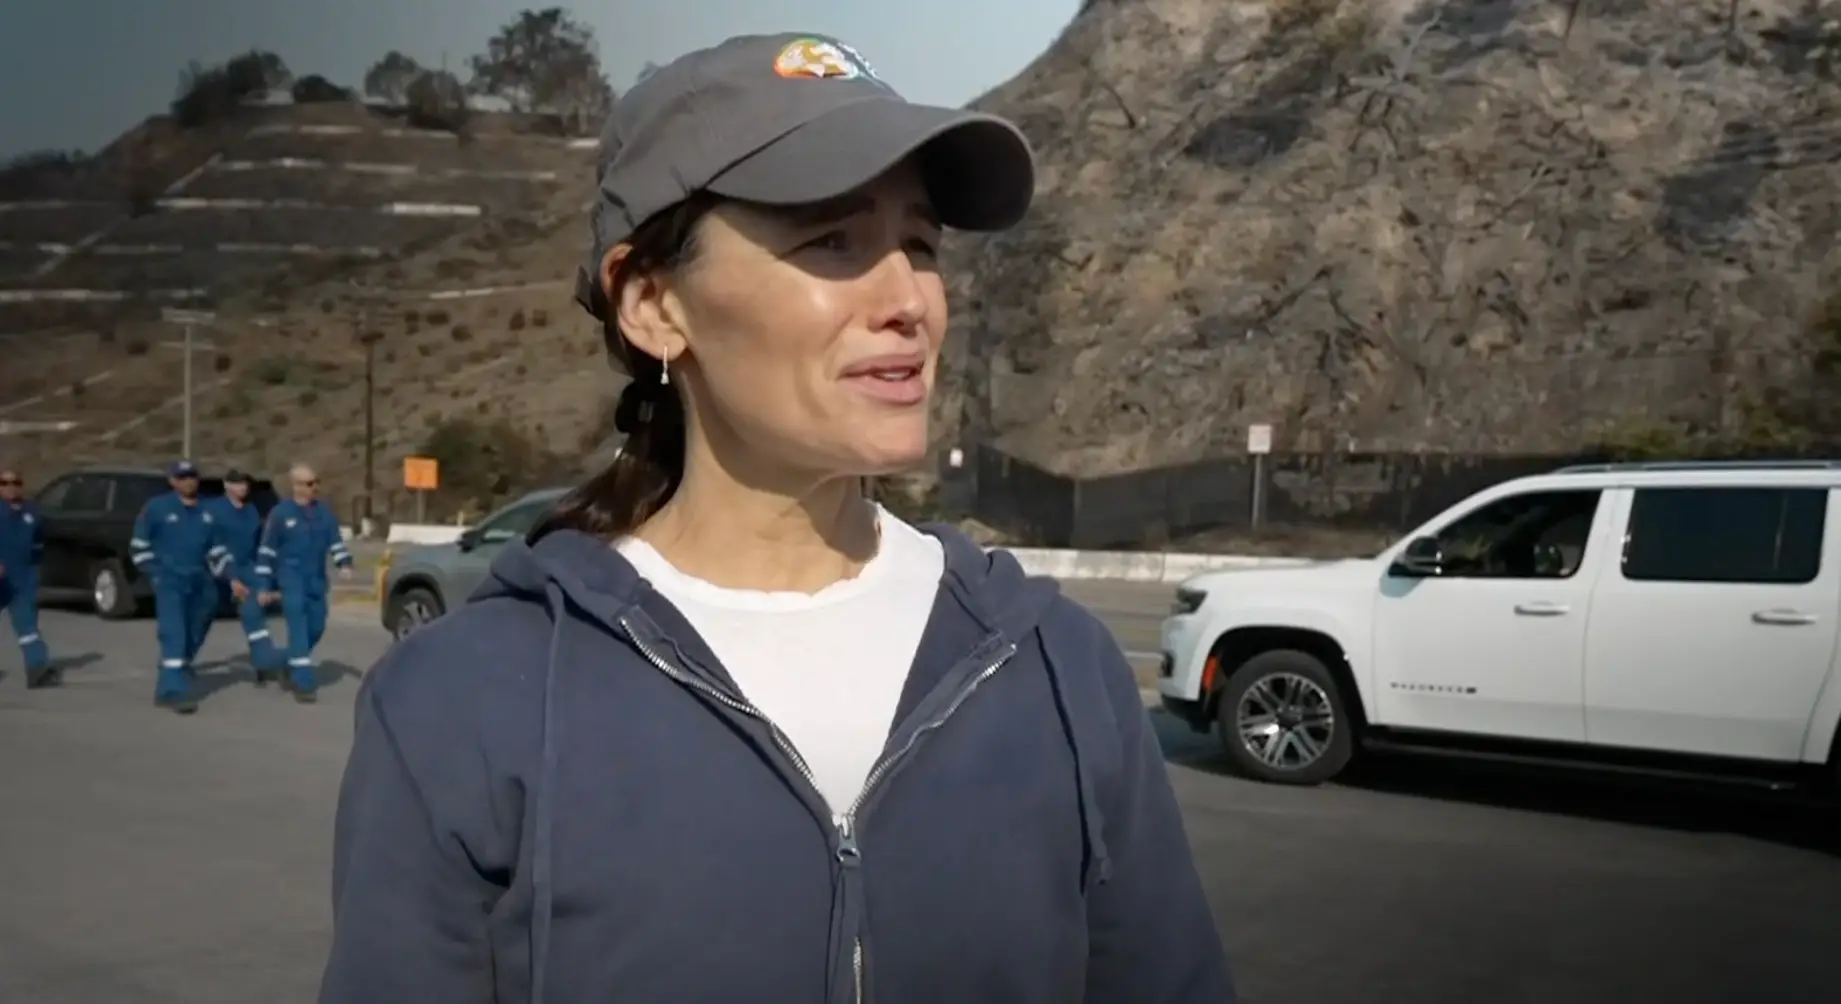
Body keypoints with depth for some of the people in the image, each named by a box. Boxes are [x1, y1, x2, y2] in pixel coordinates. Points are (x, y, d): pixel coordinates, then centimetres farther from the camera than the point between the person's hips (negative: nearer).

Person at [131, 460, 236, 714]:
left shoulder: (207, 512, 12)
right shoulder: (157, 507, -2)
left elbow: (217, 550, 16)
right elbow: (138, 544, 2)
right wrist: (155, 572, -5)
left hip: (200, 582, 5)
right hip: (169, 580, -5)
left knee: (193, 634, 13)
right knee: (174, 634, -16)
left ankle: (179, 668, 36)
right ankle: (173, 690, -20)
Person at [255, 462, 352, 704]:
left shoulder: (324, 512, 8)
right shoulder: (280, 513, -6)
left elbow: (336, 541, 12)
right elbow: (266, 551, -4)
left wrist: (344, 563, -8)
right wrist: (264, 586, -6)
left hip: (316, 580, 6)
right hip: (291, 578, -6)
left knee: (316, 628, 11)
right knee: (298, 628, -13)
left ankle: (291, 670, 33)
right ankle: (304, 683, -13)